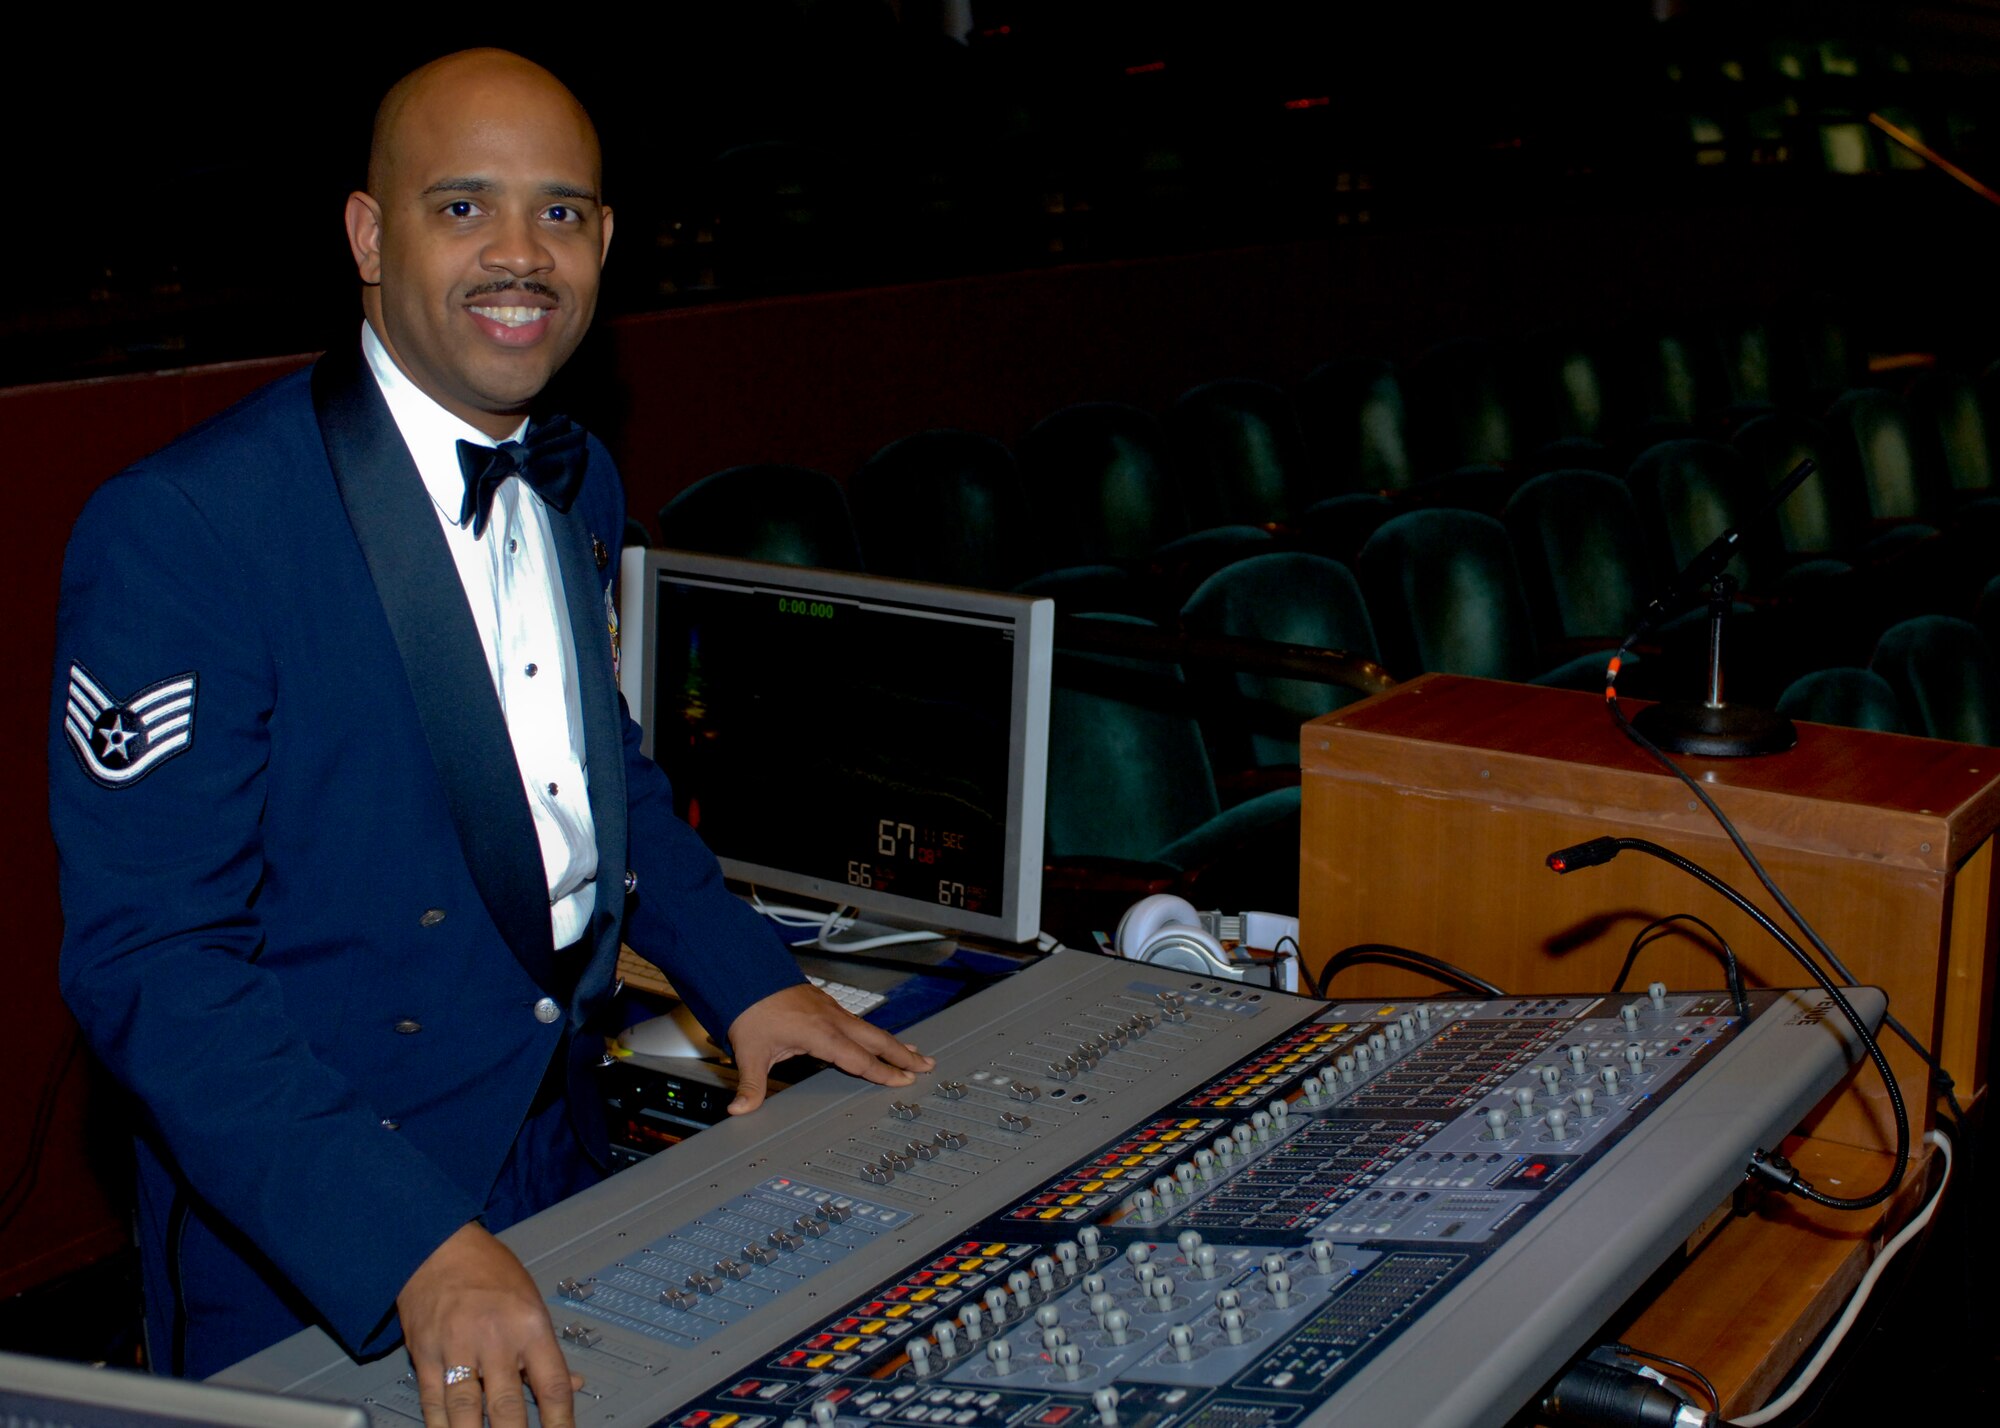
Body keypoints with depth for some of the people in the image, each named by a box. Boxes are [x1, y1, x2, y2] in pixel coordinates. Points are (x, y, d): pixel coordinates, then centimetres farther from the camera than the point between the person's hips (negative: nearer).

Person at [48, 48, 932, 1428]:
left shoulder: (581, 483, 4)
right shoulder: (182, 526, -22)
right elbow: (148, 952, -24)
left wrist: (746, 977, 6)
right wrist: (417, 1250, -32)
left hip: (562, 1158, 7)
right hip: (306, 1247, -7)